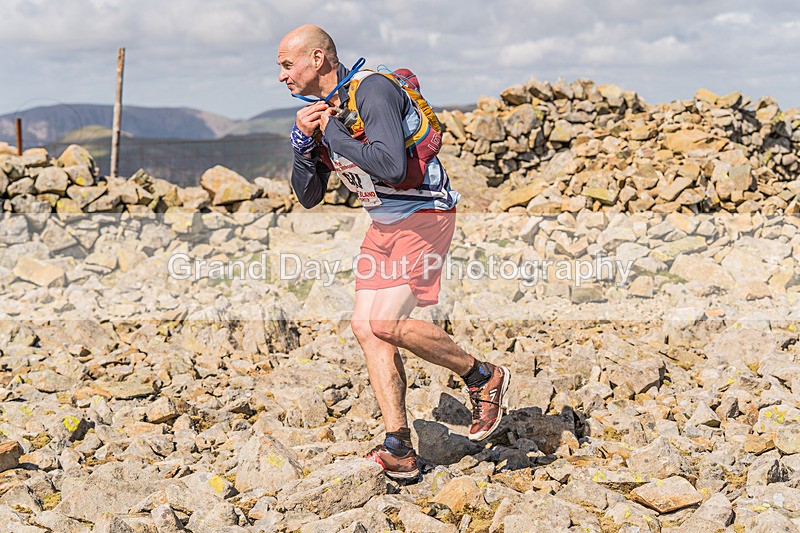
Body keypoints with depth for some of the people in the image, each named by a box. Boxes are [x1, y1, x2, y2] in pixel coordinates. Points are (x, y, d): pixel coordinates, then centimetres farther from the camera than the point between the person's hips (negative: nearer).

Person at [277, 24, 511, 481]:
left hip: (424, 214, -9)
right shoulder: (319, 111, 8)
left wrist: (332, 132, -21)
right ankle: (399, 450, 3)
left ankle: (484, 377, 3)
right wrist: (303, 142, -5)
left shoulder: (372, 90, -19)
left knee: (385, 322, -19)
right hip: (384, 224, 9)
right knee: (366, 326, -1)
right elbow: (309, 197, 12)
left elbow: (392, 166, -34)